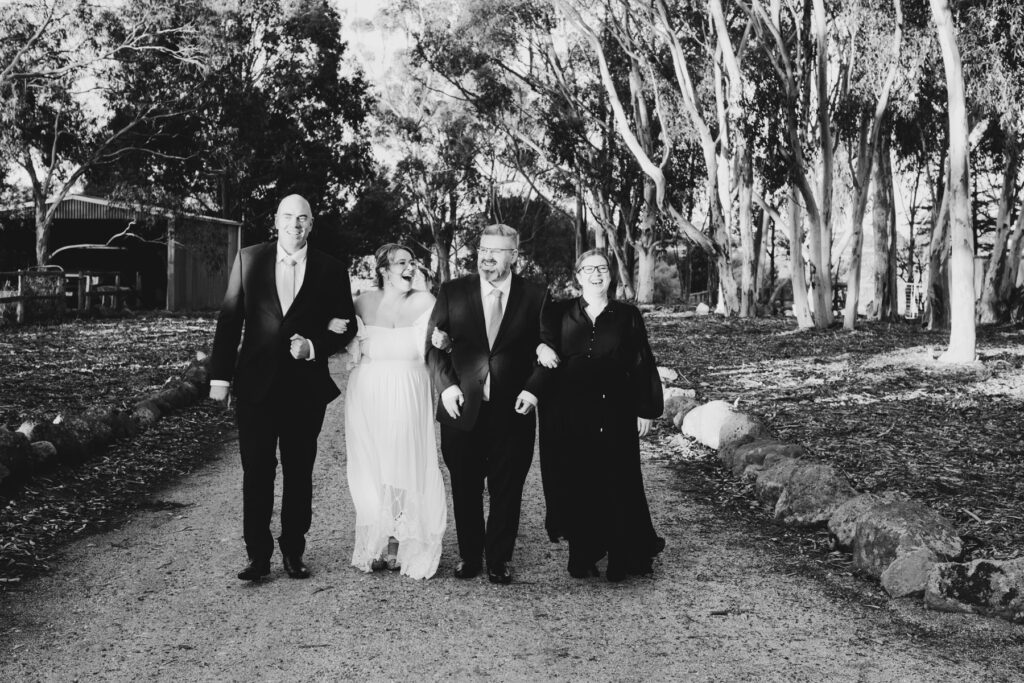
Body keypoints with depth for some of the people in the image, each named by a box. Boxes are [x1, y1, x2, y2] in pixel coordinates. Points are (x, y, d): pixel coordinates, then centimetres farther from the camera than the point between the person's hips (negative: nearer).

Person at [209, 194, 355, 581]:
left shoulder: (330, 271, 1)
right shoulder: (249, 260, 3)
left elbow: (346, 328, 6)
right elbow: (229, 319, 3)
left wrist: (314, 346, -12)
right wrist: (220, 374, -1)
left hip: (306, 388, 0)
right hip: (256, 385, 0)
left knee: (299, 474, 9)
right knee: (256, 473, 2)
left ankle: (294, 552, 21)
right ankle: (258, 556, 11)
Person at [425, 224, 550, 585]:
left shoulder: (536, 297, 2)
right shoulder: (452, 292, 3)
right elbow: (434, 343, 4)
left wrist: (532, 389, -9)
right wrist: (446, 385, -8)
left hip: (513, 410, -1)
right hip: (462, 409, 1)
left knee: (506, 490, 6)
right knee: (465, 488, 11)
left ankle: (499, 559, 21)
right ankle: (469, 555, 26)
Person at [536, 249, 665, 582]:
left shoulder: (628, 316, 7)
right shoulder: (560, 314, 8)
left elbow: (642, 365, 6)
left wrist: (646, 410, 1)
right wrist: (541, 347, -12)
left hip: (615, 414, -1)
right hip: (571, 416, 1)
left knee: (619, 484, 1)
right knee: (577, 485, 2)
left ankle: (623, 558, 13)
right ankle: (583, 556, 13)